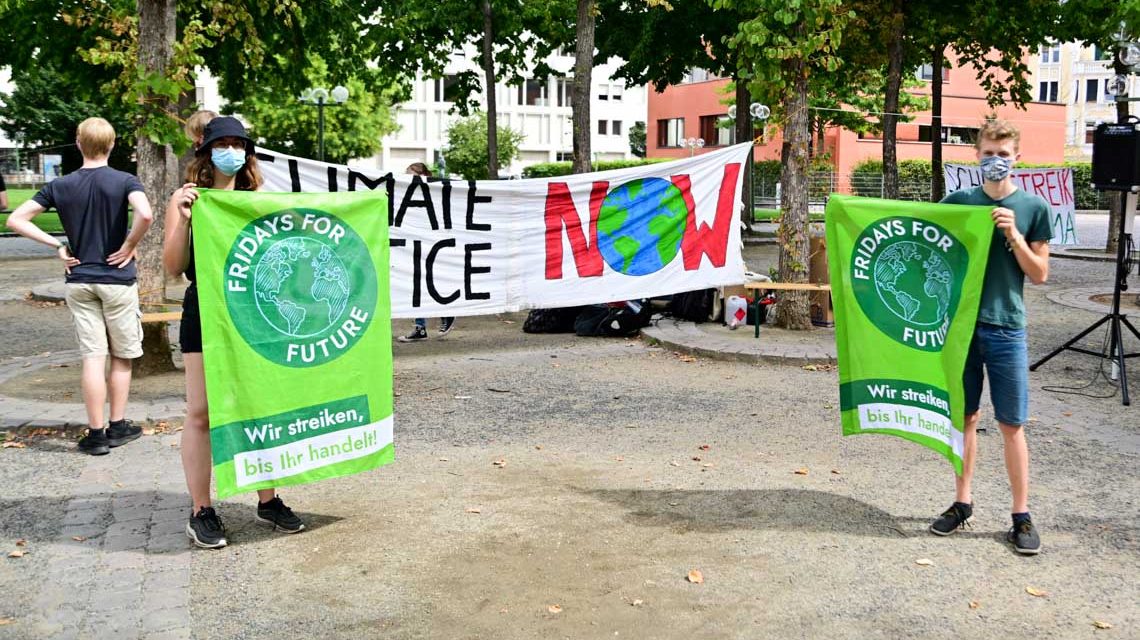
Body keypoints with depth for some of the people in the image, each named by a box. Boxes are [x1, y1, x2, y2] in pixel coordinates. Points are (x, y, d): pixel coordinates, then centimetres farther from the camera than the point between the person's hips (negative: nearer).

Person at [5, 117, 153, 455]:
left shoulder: (60, 186, 2)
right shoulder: (124, 181, -8)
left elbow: (16, 220, 0)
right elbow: (145, 215, -28)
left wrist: (58, 245, 1)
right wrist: (129, 247, -13)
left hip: (79, 281, 3)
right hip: (117, 280, -2)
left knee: (93, 357, 4)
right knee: (121, 357, 11)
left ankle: (96, 434, 6)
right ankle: (118, 427, 17)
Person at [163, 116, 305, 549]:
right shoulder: (187, 199, 0)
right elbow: (173, 267, -5)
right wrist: (183, 219, -17)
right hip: (206, 315, -3)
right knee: (202, 413, 2)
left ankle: (268, 501, 22)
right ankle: (201, 512, 11)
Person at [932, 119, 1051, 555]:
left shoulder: (1034, 207, 1)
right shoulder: (958, 202, 6)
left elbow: (1040, 274, 0)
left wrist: (1013, 235, -13)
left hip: (1006, 328, -2)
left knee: (1012, 425, 1)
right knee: (965, 417, 10)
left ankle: (1021, 516, 10)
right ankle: (962, 503, 22)